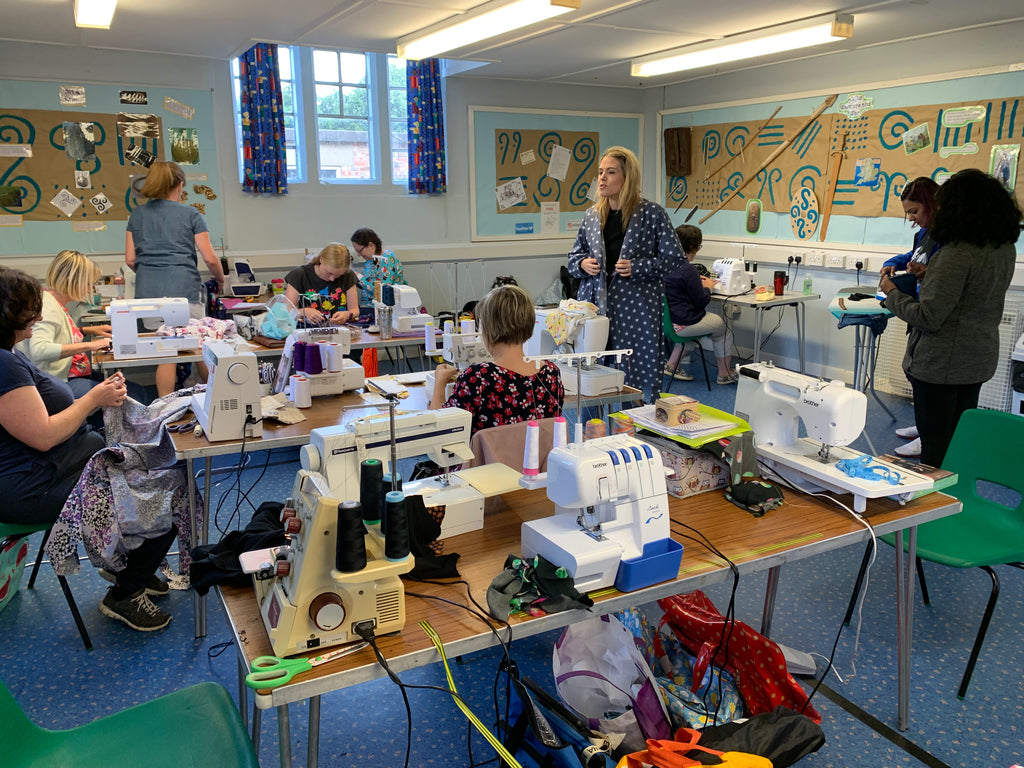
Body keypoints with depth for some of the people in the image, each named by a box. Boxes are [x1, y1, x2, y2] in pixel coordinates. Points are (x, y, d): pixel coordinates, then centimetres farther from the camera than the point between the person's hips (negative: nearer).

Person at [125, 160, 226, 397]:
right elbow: (209, 258, 1)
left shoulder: (137, 215, 14)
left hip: (149, 291, 3)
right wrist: (221, 280, 19)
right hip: (185, 289, -3)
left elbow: (130, 259, 11)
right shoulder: (190, 214, 5)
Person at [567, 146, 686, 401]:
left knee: (640, 384, -1)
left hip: (636, 311, -4)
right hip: (595, 307, 4)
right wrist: (583, 264, -1)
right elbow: (574, 256, 22)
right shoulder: (592, 216, 10)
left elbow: (676, 260, -3)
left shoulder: (651, 214, -3)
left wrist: (636, 267, -15)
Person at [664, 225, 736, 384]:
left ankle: (671, 364, 22)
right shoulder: (688, 270, -22)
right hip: (681, 324, -8)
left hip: (665, 320, 8)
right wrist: (708, 287, 4)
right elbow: (702, 301, -15)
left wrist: (697, 281, 16)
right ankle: (725, 374, 29)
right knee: (722, 327, 16)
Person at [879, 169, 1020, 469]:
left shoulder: (957, 253, -22)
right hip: (979, 361, 8)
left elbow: (929, 317, -22)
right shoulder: (1005, 248, 4)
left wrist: (892, 293, -8)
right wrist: (929, 275, 20)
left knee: (935, 446, 2)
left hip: (940, 364, -8)